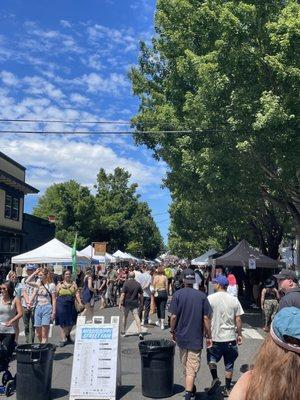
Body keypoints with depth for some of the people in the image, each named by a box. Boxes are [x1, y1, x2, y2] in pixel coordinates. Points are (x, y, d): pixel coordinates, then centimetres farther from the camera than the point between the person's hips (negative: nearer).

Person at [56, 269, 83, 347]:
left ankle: (68, 335, 33)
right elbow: (56, 295, 5)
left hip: (71, 304, 2)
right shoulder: (60, 284, 5)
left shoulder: (73, 283, 7)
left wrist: (80, 303, -9)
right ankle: (63, 339, 7)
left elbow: (77, 293, 1)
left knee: (71, 322, 9)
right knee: (62, 322, 0)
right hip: (61, 304, -2)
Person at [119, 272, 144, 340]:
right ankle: (139, 332, -15)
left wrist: (120, 303, -9)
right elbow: (141, 295, 5)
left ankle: (123, 332, 29)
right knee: (136, 317, -2)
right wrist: (141, 302, 17)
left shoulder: (126, 284, -9)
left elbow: (122, 294, -13)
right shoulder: (138, 284, 0)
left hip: (126, 303, -1)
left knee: (125, 317, 16)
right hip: (135, 303, 1)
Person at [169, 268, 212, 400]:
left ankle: (191, 389, 36)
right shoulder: (201, 295, -6)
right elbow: (206, 318, -6)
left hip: (181, 336, 2)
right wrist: (208, 336, 4)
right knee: (192, 368, 3)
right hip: (196, 338, -2)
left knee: (185, 366, 20)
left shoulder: (177, 294, -7)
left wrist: (172, 331, 6)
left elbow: (173, 316, -9)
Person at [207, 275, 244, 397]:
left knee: (211, 359, 19)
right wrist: (239, 334, 12)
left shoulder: (210, 298, -9)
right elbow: (238, 320, 1)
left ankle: (215, 378, 1)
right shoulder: (234, 300, -1)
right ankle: (227, 389, 21)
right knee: (229, 364, 14)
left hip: (215, 337, -2)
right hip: (230, 337, 3)